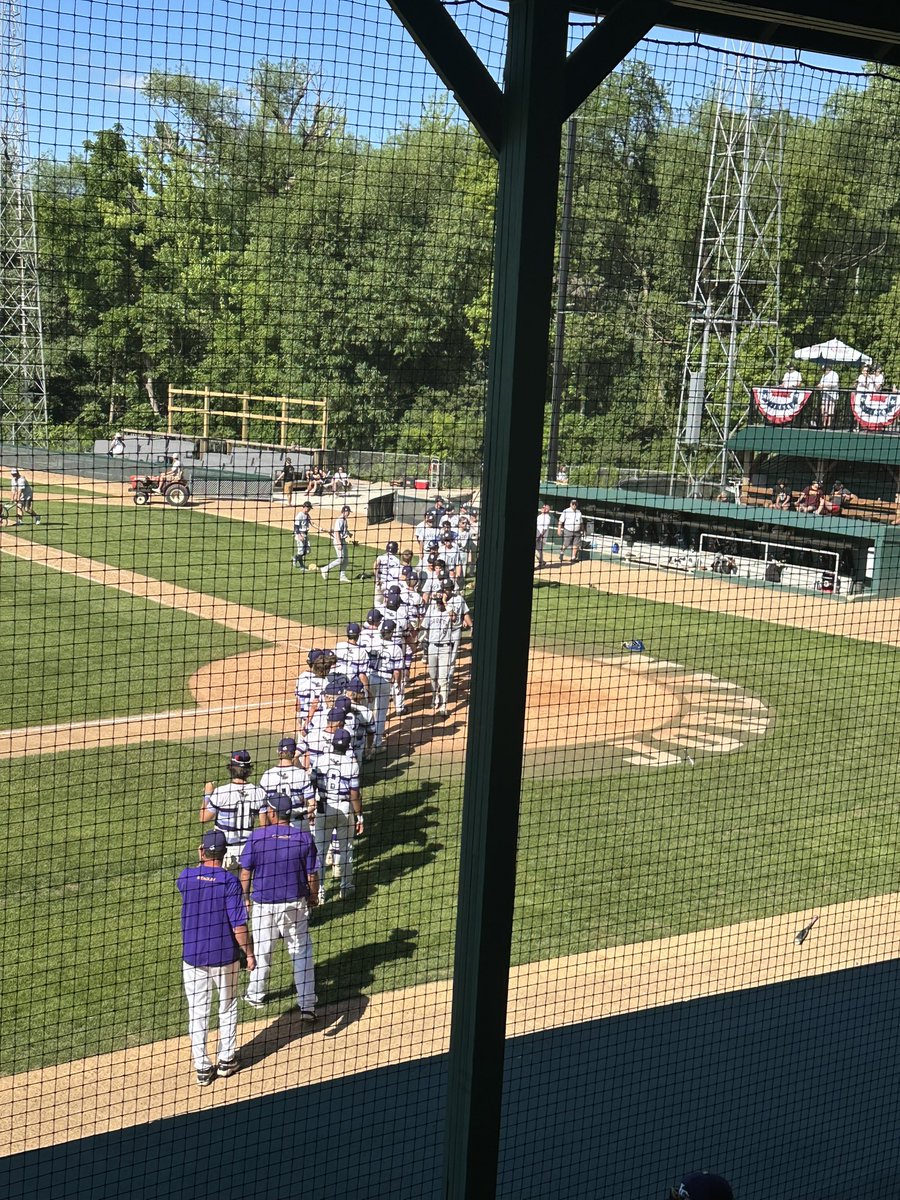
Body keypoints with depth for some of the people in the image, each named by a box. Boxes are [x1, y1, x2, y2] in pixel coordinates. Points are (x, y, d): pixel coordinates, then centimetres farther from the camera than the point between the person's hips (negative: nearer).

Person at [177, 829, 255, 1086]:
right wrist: (249, 953, -5)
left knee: (197, 1011, 11)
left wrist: (200, 863, 12)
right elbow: (239, 925, -16)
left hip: (193, 956, 2)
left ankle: (202, 1068, 14)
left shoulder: (186, 876, -8)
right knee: (227, 1007, 18)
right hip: (224, 956, -2)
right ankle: (226, 1060, 26)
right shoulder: (229, 881, -17)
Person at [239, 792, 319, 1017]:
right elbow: (312, 875, -5)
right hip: (295, 903, 0)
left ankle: (256, 995, 37)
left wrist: (245, 897, 10)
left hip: (264, 903, 0)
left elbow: (245, 872, -7)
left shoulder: (257, 836, -13)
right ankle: (307, 1005, 8)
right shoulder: (304, 837, -11)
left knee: (261, 950, 19)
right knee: (301, 952, 10)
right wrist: (313, 896, 13)